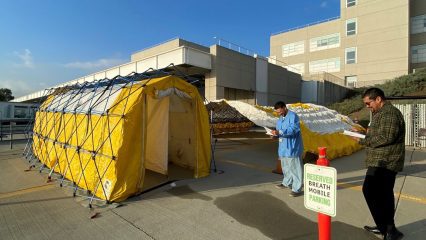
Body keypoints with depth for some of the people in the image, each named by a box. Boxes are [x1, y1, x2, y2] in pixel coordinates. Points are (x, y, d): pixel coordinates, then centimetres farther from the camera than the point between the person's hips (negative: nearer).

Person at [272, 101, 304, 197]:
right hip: (283, 147, 9)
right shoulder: (280, 119, 14)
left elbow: (293, 130, -25)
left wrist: (279, 132, -34)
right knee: (285, 166, 19)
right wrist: (275, 134, -3)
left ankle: (297, 189, 4)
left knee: (294, 167, -4)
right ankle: (287, 183, 36)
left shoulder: (293, 116, -14)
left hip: (292, 148, -9)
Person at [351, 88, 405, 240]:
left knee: (370, 191, -9)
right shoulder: (381, 113, 19)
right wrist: (369, 134, 6)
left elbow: (386, 137, -22)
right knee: (384, 194, 15)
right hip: (383, 162, 10)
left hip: (384, 162, -10)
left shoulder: (389, 113, -13)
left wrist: (363, 141, -14)